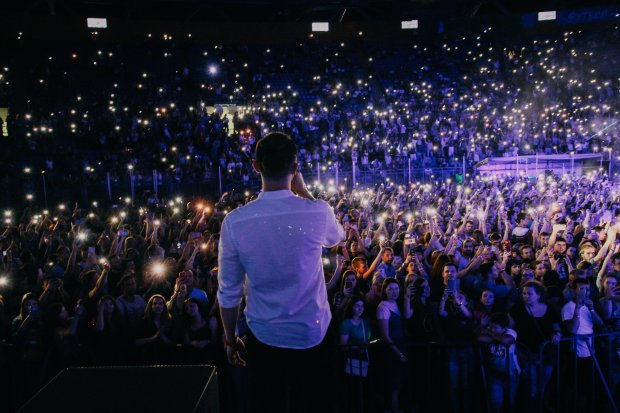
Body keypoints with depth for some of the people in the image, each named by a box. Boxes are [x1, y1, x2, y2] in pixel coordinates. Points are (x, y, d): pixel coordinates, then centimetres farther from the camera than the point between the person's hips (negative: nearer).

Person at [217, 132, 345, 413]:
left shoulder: (235, 222, -16)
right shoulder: (317, 212, -16)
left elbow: (228, 292, -8)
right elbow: (338, 237, 10)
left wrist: (230, 339, 8)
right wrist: (304, 192, 13)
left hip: (263, 337, 0)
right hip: (312, 334, 1)